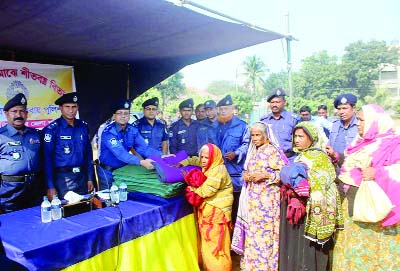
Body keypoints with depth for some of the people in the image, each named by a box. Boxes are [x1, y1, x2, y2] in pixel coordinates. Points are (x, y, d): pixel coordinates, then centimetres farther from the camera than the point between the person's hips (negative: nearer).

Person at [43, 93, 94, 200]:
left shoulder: (83, 126, 5)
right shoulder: (52, 129, -9)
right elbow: (47, 158, -9)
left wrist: (90, 178, 9)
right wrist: (50, 186, -10)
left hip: (82, 176, 5)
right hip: (63, 178, -4)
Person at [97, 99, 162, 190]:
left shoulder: (133, 130, -7)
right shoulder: (109, 132, -24)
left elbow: (144, 147, -14)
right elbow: (121, 154, -37)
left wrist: (162, 156, -29)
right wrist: (141, 162, -50)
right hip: (107, 171, -5)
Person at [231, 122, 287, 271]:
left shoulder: (273, 151, -9)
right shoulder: (253, 152, 14)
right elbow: (246, 171, 21)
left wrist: (265, 175, -21)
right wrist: (246, 176, 0)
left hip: (267, 198, -7)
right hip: (252, 198, 7)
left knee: (264, 231, -4)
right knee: (252, 230, 12)